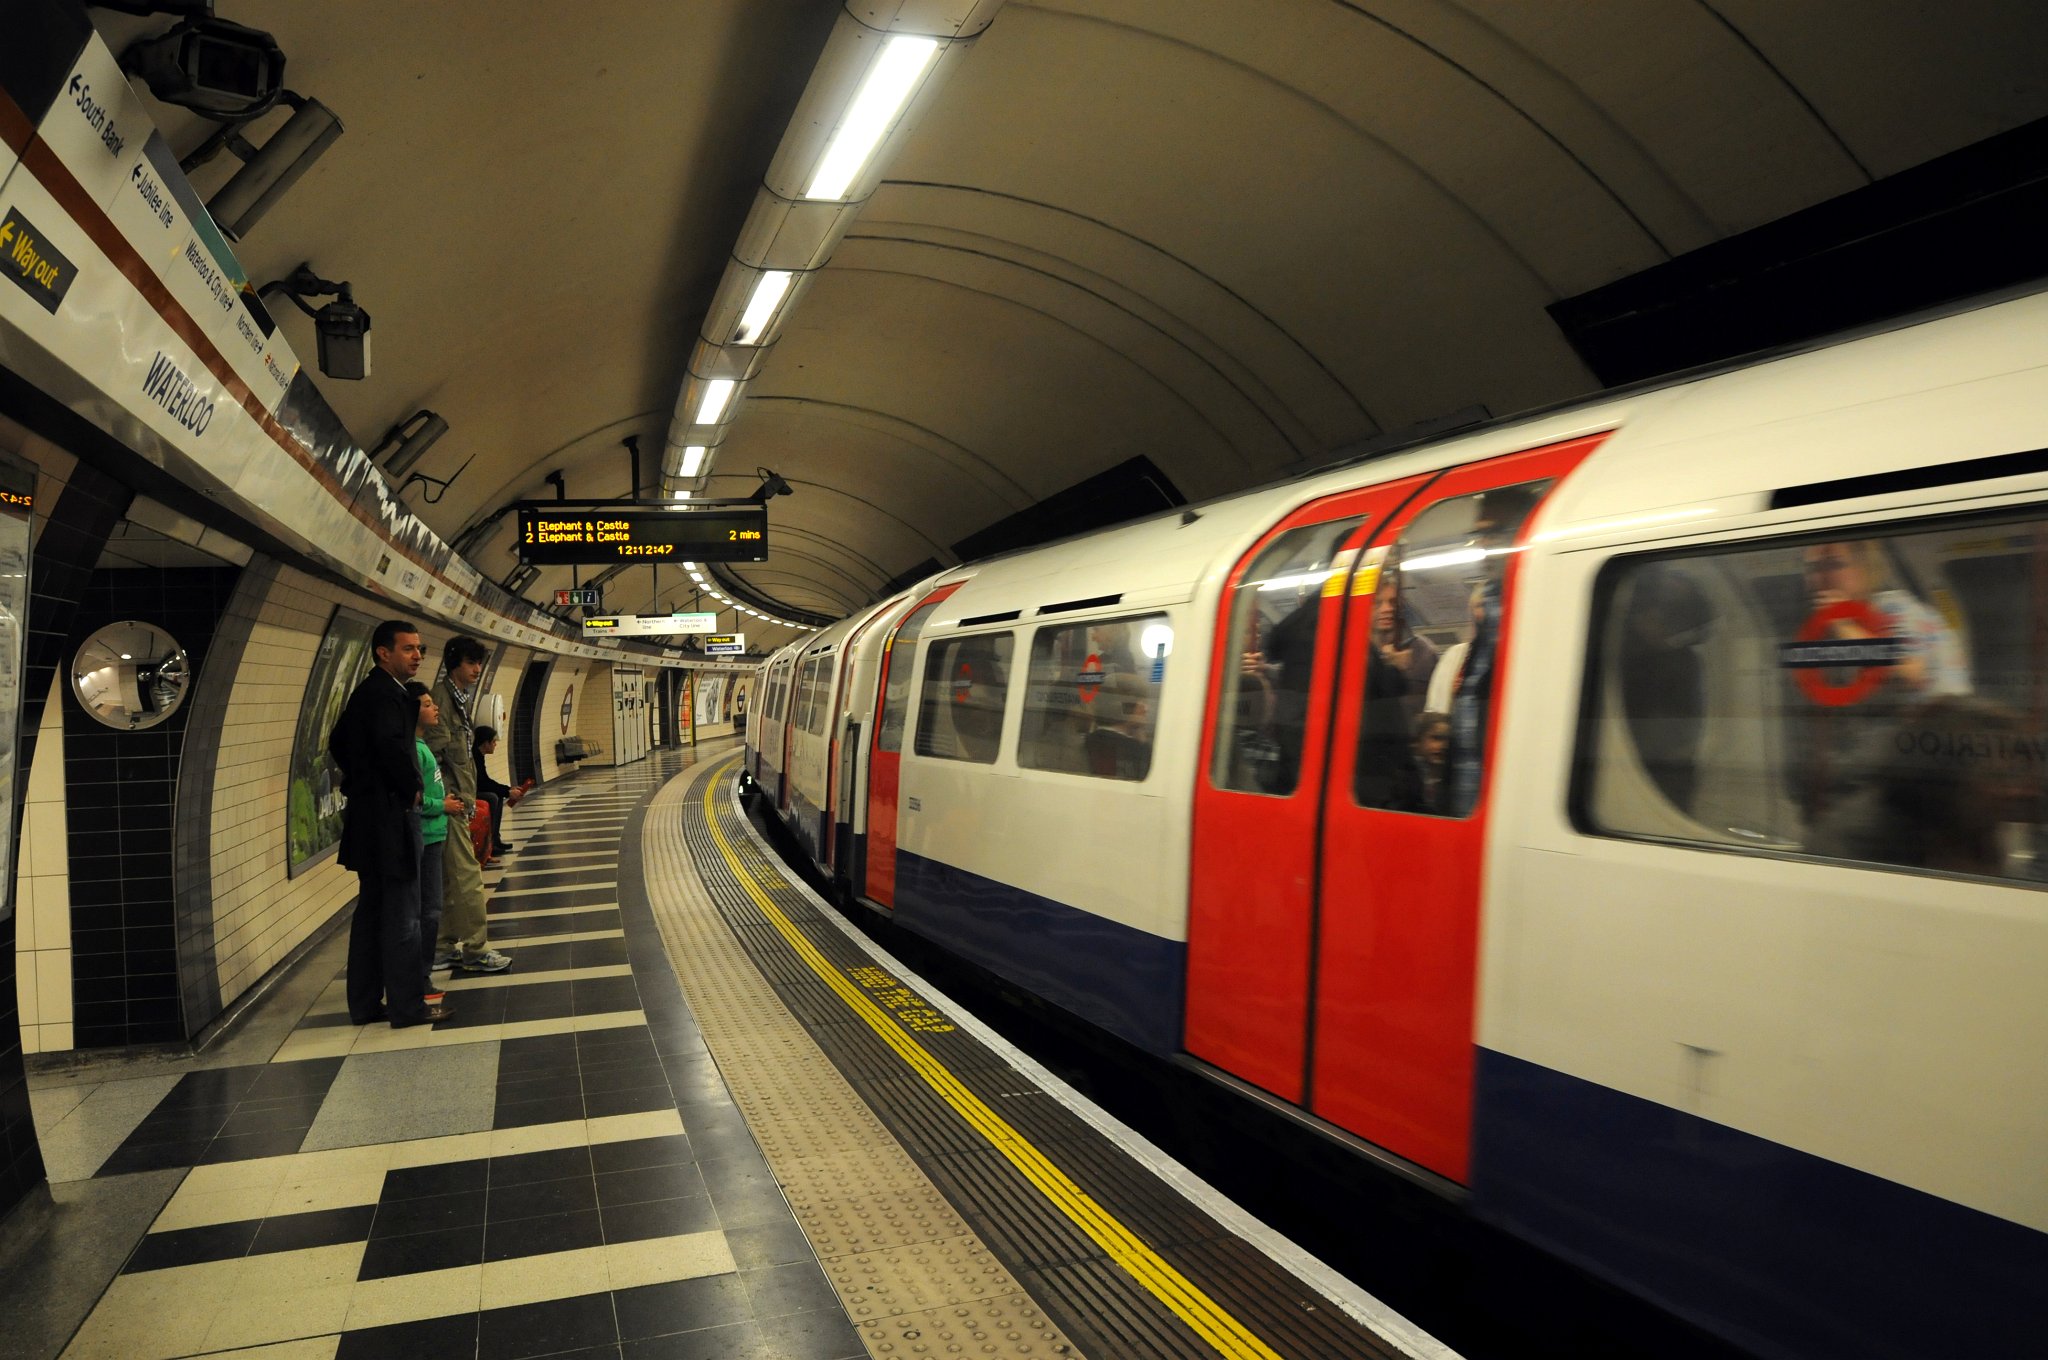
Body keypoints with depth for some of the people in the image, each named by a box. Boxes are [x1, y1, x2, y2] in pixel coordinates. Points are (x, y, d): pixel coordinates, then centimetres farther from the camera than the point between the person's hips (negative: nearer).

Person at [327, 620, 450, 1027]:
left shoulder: (365, 692, 15)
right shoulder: (387, 693, -16)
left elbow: (338, 742, 25)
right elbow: (392, 746, -30)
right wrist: (412, 789, -17)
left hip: (368, 816, 10)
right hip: (391, 816, -10)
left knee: (371, 912, 15)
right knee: (402, 915, -3)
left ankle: (365, 1003, 22)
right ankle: (407, 1006, 4)